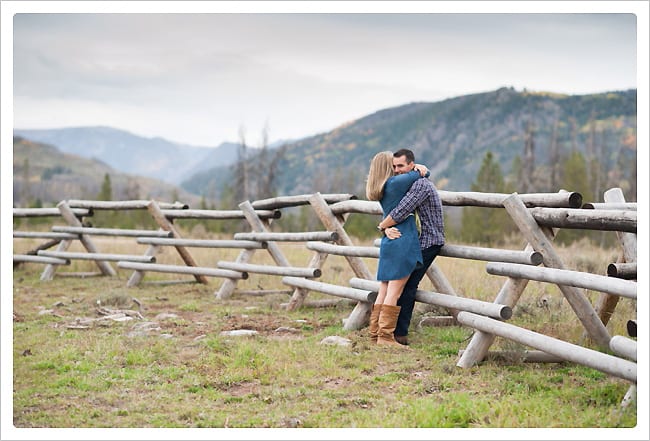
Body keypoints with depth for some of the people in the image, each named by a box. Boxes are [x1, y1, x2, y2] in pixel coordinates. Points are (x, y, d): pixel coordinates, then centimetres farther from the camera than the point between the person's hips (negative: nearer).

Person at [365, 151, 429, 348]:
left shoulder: (381, 188, 16)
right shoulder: (396, 182, -10)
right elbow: (424, 174, 0)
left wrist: (417, 167, 9)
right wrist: (419, 170, 19)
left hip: (388, 243, 9)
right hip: (402, 242, -9)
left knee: (384, 291, 10)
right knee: (394, 292, -7)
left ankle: (375, 333, 12)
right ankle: (385, 336, -7)